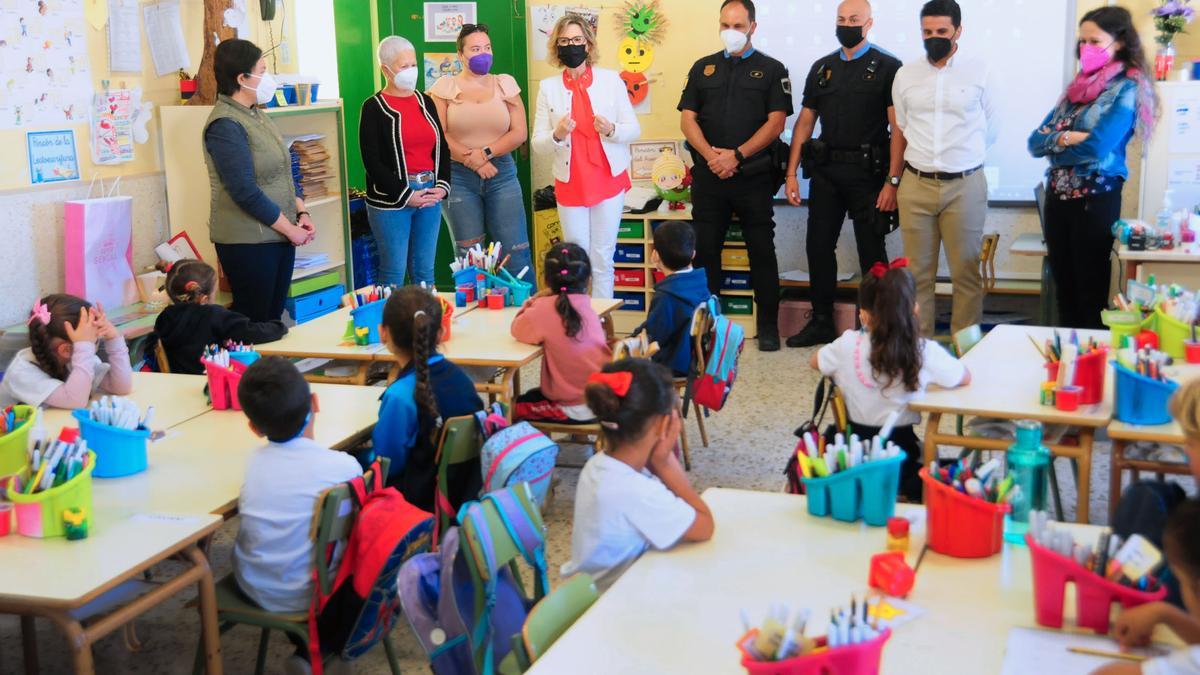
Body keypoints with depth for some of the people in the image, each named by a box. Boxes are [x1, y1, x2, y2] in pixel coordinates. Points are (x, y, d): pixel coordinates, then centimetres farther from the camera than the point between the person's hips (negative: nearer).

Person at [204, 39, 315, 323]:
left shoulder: (258, 116, 12)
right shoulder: (225, 125, -16)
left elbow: (282, 172, 19)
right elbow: (245, 191, -21)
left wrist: (301, 213, 5)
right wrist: (290, 228, -15)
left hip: (280, 235, 9)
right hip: (248, 242, -8)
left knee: (274, 315, 12)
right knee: (254, 321, -2)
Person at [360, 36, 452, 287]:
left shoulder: (425, 102, 13)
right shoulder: (374, 108, -4)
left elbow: (442, 148, 15)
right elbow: (372, 161, -9)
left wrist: (442, 186, -1)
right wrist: (405, 195, -13)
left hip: (430, 195, 5)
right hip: (391, 201, -5)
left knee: (424, 272, 10)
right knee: (394, 274, -1)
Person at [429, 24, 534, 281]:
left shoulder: (505, 84, 9)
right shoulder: (444, 87, 4)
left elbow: (520, 133, 2)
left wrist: (485, 153, -11)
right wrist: (473, 161, -11)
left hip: (501, 173, 1)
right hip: (458, 177, -1)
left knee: (516, 254, -4)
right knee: (469, 257, 3)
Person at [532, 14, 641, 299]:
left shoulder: (611, 80, 0)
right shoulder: (548, 87, 1)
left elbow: (634, 129, 1)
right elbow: (537, 144, -1)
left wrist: (611, 130, -20)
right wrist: (557, 135, -22)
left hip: (608, 181, 0)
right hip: (570, 184, 0)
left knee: (602, 259, 4)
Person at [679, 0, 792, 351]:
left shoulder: (771, 70, 5)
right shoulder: (703, 68, 12)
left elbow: (776, 122, -4)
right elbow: (687, 119, 6)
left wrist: (737, 155, -14)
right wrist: (711, 155, -11)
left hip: (753, 176, -2)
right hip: (708, 175, 3)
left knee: (762, 250, 1)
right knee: (705, 250, 5)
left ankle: (768, 325, 9)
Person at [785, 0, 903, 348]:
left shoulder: (887, 67, -3)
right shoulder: (822, 68, 11)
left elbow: (898, 128, -9)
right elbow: (805, 122, 12)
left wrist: (893, 181, -16)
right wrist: (791, 173, 5)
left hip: (868, 172, -5)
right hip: (826, 171, 5)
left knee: (872, 252, 2)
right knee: (818, 245, 8)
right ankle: (821, 322, 21)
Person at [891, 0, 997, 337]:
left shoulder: (979, 72, 1)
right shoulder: (905, 74, 7)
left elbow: (990, 128, 8)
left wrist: (963, 159, 12)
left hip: (965, 185, -2)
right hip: (916, 184, 2)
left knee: (966, 270, 2)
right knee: (918, 271, 7)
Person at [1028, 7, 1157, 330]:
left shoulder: (1127, 89, -8)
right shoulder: (1078, 86, 13)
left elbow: (1096, 148, -20)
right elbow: (1035, 141, 6)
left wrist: (1053, 145, -5)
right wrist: (1065, 138, -13)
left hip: (1095, 200, -7)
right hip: (1057, 196, 7)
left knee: (1091, 292, 2)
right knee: (1063, 288, 12)